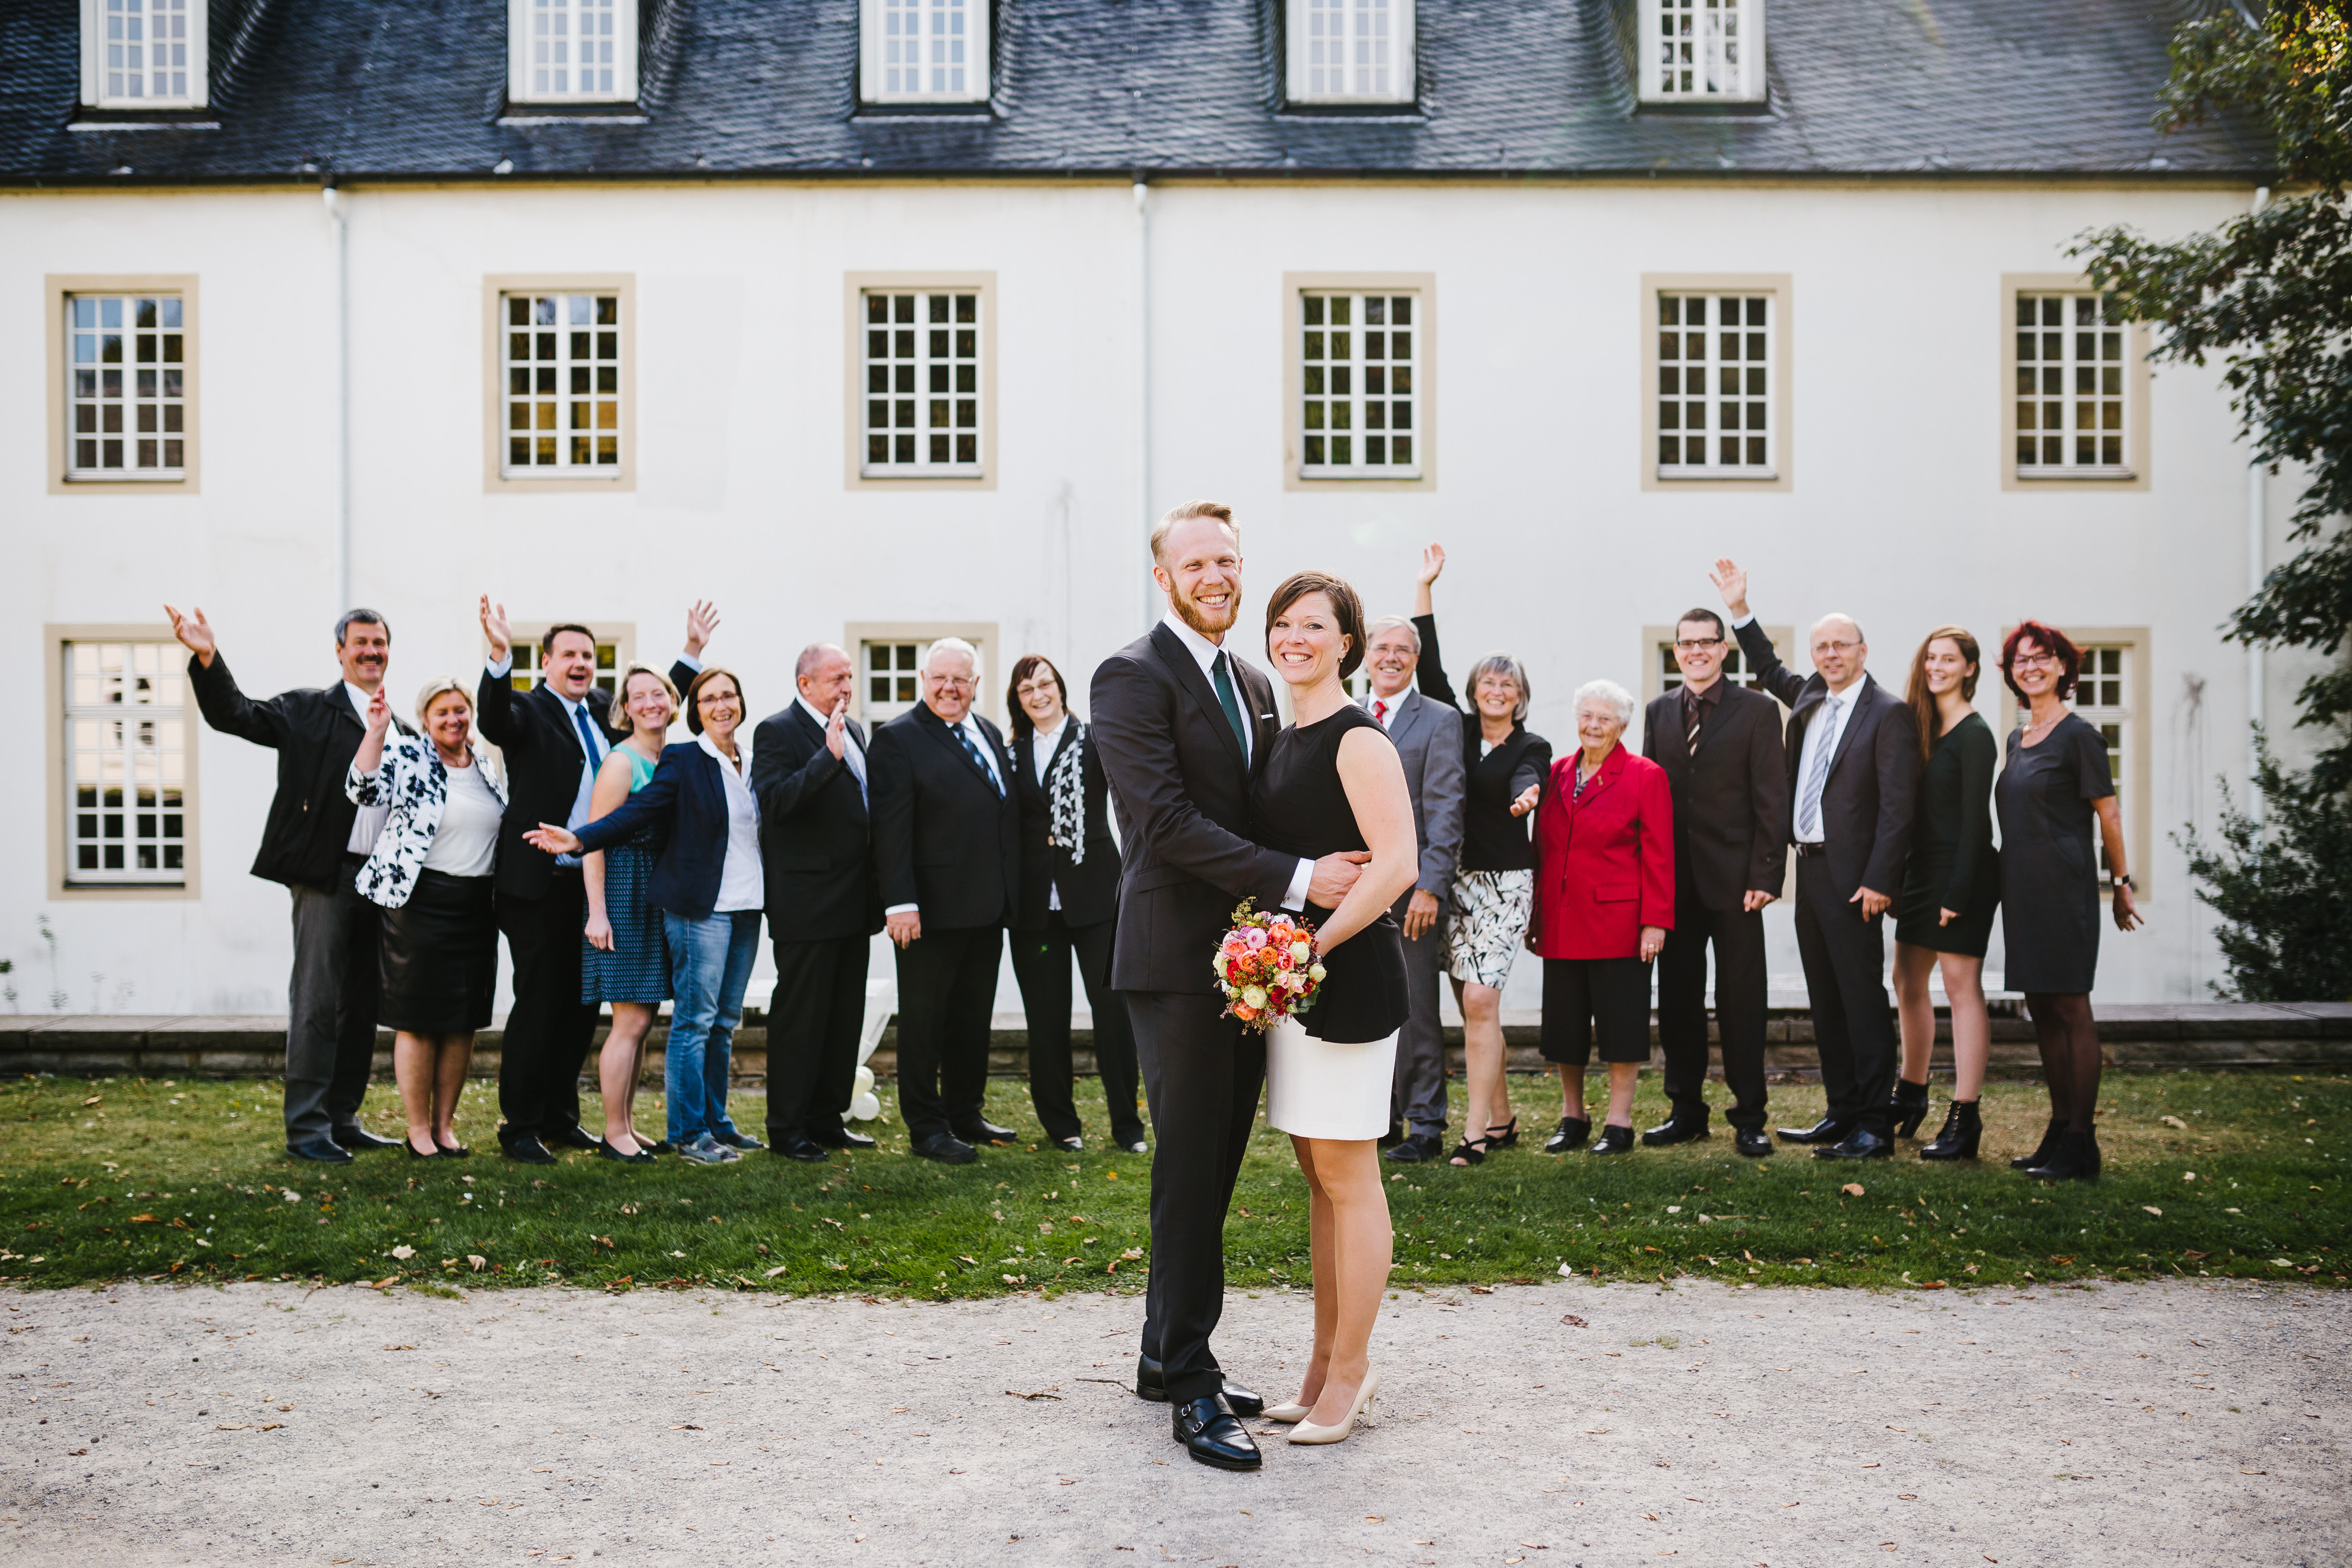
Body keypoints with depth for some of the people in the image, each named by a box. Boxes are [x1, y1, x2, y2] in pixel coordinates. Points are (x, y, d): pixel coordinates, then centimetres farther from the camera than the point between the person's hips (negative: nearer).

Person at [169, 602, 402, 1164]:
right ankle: (306, 1129, 0)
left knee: (362, 1007, 11)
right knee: (316, 1003, -5)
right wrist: (208, 659, -24)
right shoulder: (308, 709, 2)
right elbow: (236, 716, -9)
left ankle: (343, 1120, 21)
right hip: (326, 876, -6)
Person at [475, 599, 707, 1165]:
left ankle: (560, 1119, 25)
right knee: (537, 1006, -2)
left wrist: (693, 651, 23)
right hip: (539, 886, -7)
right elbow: (493, 720, -27)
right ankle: (519, 1128, 9)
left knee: (582, 1006, 12)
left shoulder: (603, 715, 14)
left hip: (593, 886, 7)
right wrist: (501, 655, -40)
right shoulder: (528, 711, -5)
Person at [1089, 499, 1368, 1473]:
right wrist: (1297, 880, -21)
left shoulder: (1253, 686, 17)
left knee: (1215, 1170, 13)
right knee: (1190, 1174, -4)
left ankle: (1167, 1357, 25)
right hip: (1179, 961, -8)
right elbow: (1167, 820, -19)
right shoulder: (1133, 678, -9)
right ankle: (1191, 1389, 4)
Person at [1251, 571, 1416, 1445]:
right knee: (1317, 1176, 13)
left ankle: (1350, 1374, 8)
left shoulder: (1357, 739, -11)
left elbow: (1397, 865, -20)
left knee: (1347, 1177, -1)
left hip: (1348, 974, -9)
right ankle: (1328, 1361, 23)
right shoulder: (1282, 740, 15)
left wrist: (1314, 946, -19)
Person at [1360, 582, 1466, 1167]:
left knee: (1416, 1011, -1)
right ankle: (1381, 1118, 20)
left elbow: (1445, 810, -8)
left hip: (1410, 890, -5)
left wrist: (1429, 887, -15)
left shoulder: (1438, 722, -1)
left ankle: (1425, 1125, 7)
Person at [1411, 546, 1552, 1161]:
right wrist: (1426, 587, 6)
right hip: (1454, 876, 4)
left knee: (1479, 1002, -12)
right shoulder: (1458, 729, 10)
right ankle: (1502, 1118, 19)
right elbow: (1429, 668, 7)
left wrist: (1525, 796, -44)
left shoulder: (1531, 747, 2)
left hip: (1504, 880, -4)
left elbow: (1525, 781, -19)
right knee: (1472, 1007, 7)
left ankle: (1475, 1130, -9)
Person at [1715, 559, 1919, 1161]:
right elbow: (1770, 669, 33)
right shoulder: (1810, 697, 12)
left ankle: (1875, 1126, 0)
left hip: (1853, 877, -8)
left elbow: (1897, 806, -14)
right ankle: (1842, 1114, 19)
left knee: (1864, 998, -5)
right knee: (1826, 1001, 12)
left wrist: (1878, 881, -19)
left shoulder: (1888, 713, -10)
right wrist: (1739, 609, 25)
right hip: (1809, 868, 8)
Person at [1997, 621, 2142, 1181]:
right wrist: (2012, 879, 16)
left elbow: (2108, 812, -6)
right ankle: (2059, 1133, 17)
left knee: (2071, 1009, -5)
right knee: (2041, 1009, 10)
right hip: (2022, 886, 8)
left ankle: (2080, 1146, -1)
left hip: (2064, 884, -8)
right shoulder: (2018, 738, 15)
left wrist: (2121, 882, -5)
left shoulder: (2078, 734, -7)